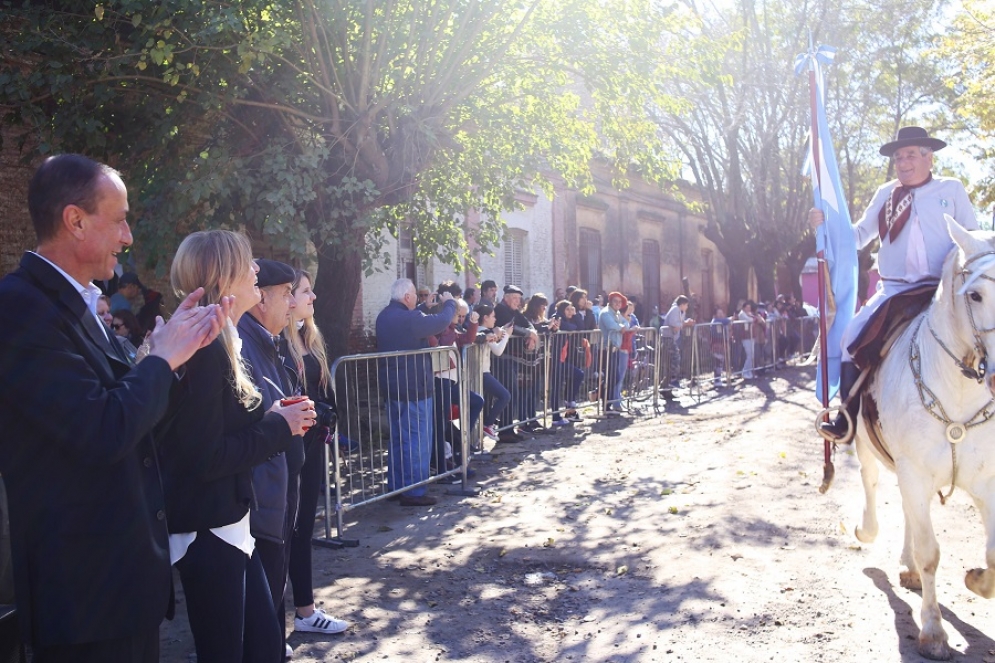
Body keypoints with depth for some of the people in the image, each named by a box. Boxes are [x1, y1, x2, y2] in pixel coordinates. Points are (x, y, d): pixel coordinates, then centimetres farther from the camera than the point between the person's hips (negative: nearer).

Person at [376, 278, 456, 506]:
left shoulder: (384, 317, 9)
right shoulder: (409, 318, -21)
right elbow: (442, 321, -18)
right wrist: (449, 302, -1)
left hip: (391, 387, 9)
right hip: (414, 388, -9)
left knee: (398, 438, 17)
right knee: (417, 440, -3)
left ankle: (396, 486, 23)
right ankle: (413, 492, -2)